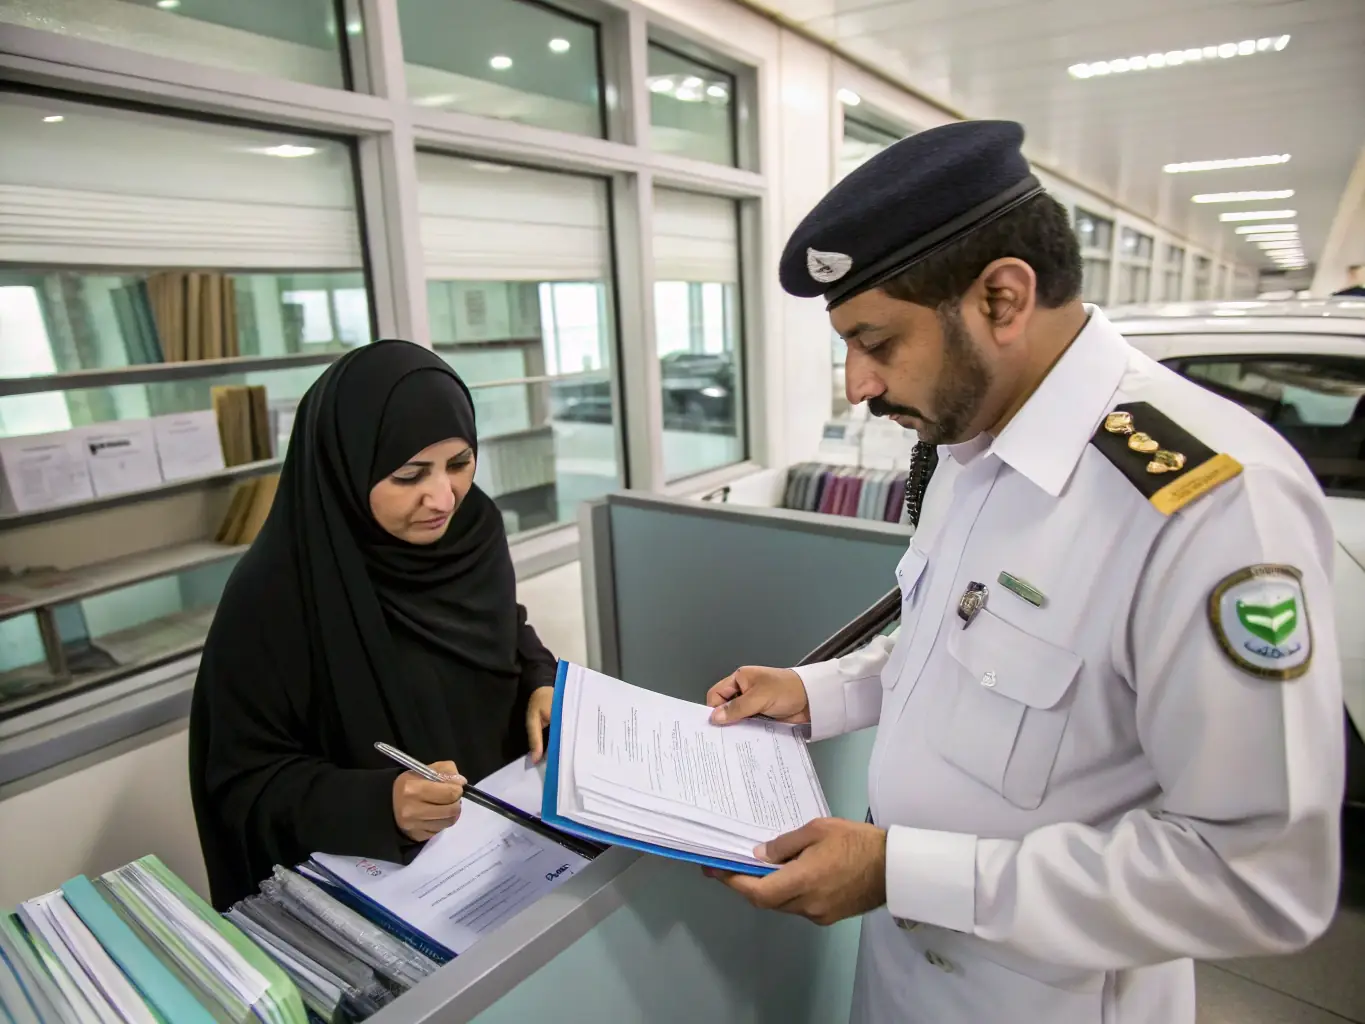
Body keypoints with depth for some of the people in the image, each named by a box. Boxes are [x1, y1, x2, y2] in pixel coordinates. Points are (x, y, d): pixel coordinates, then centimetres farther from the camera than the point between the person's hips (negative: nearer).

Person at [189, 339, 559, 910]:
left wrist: (543, 682, -5)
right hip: (372, 874, -5)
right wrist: (380, 803, -29)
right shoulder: (274, 593, -19)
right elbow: (247, 782, -14)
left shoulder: (474, 529, -5)